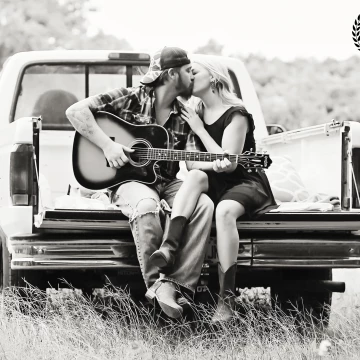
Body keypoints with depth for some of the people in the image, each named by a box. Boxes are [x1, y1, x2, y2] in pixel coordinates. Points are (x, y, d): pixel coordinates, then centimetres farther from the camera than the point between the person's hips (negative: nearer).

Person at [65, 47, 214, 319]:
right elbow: (76, 111, -9)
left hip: (167, 182, 5)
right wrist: (107, 145, -18)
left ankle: (179, 285, -28)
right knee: (146, 206, -40)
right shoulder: (130, 99, -4)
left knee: (203, 205, -26)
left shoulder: (183, 117, 12)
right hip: (128, 180, -5)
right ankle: (156, 284, -28)